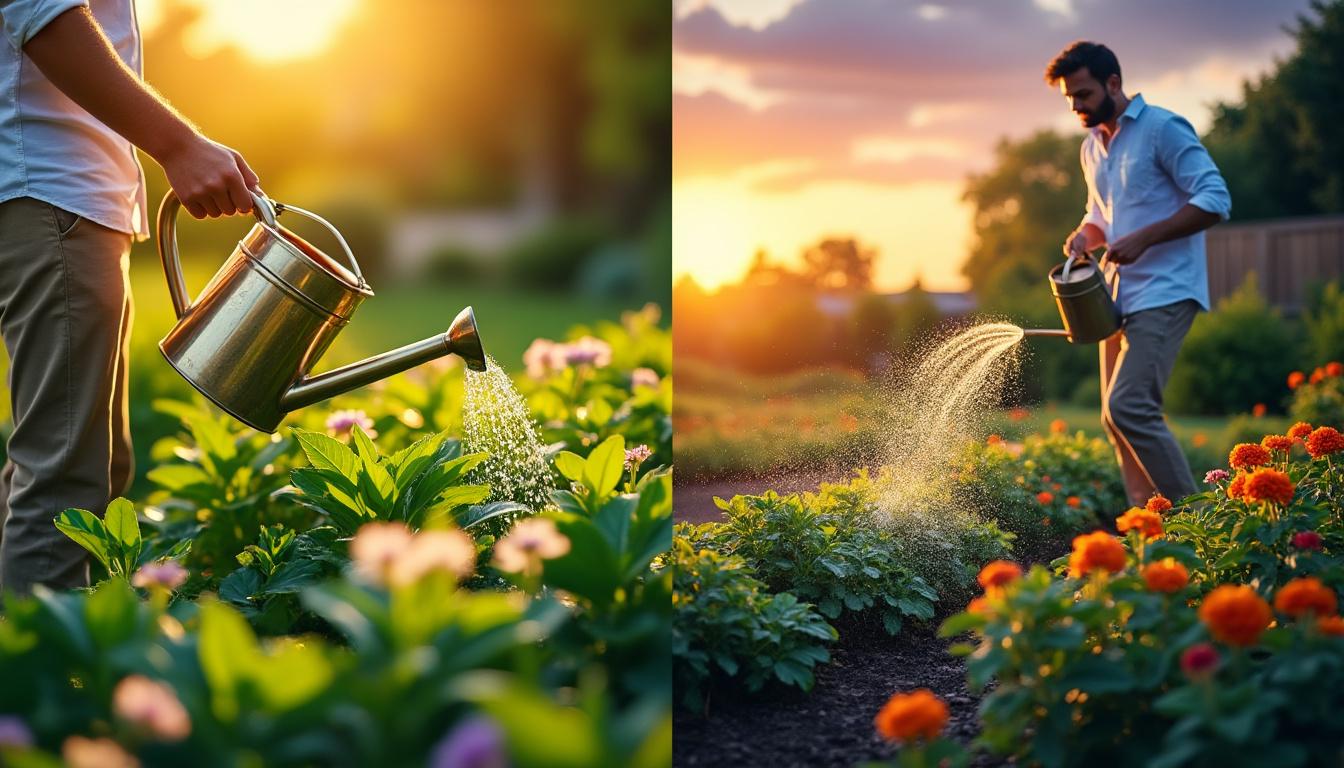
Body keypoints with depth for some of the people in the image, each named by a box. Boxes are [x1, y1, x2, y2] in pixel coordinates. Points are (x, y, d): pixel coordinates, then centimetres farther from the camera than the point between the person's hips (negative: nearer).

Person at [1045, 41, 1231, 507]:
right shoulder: (1092, 147, 17)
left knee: (1128, 407, -21)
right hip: (1119, 294, 9)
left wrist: (1143, 238, -20)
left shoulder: (1164, 129, -8)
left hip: (1164, 292, -9)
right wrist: (1084, 236, 6)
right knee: (1117, 417, 7)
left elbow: (1215, 200, -13)